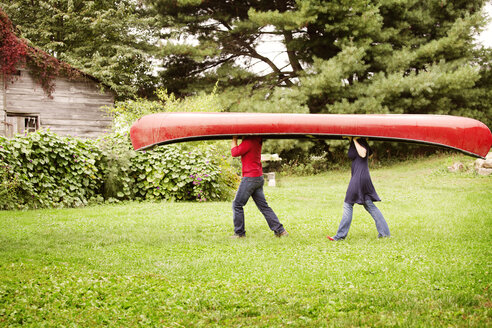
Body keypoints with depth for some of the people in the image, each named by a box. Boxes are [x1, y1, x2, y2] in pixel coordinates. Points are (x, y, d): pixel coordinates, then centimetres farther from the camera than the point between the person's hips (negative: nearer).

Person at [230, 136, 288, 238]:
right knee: (263, 206, 10)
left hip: (250, 178, -9)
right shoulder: (256, 140, 11)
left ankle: (239, 233, 3)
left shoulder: (248, 141, -16)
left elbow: (234, 152, -13)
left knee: (237, 205, 1)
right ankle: (280, 230, 7)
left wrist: (234, 139, -3)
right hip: (259, 177, 9)